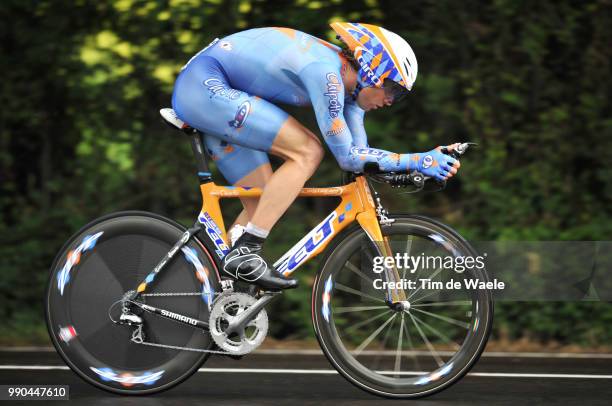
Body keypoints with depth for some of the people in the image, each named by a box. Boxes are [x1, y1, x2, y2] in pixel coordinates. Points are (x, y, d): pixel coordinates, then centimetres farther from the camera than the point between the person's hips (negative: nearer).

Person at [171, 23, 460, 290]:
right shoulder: (326, 72, -21)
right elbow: (347, 157, -21)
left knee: (262, 205, 7)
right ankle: (243, 255, -19)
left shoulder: (345, 79, 8)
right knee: (307, 153, -17)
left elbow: (359, 151, 12)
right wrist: (418, 162, -20)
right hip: (206, 84, -10)